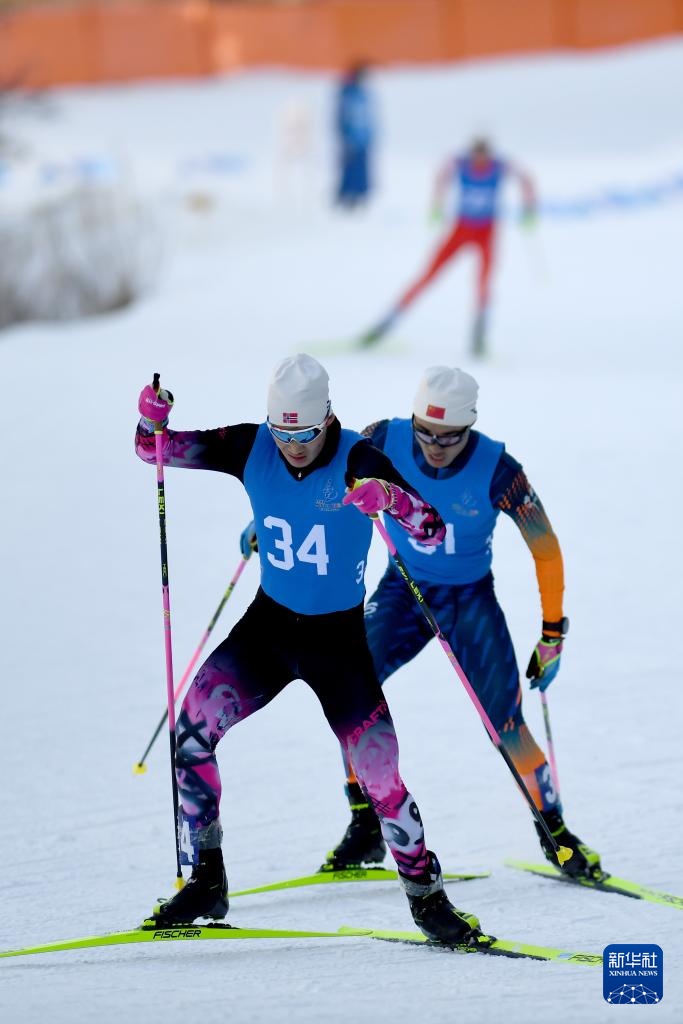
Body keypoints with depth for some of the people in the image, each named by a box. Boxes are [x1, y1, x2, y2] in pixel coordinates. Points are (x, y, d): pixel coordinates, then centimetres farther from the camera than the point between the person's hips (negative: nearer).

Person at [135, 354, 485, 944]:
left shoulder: (357, 461, -19)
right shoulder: (252, 448, -8)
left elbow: (433, 534, -26)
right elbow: (156, 448, -1)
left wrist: (393, 498, -47)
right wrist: (152, 416, -25)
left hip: (338, 636, -3)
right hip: (269, 624, 3)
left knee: (379, 773, -8)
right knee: (194, 726, -15)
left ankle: (426, 895, 14)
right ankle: (205, 880, -4)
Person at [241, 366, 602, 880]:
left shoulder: (496, 470, -24)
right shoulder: (386, 442, -19)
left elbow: (546, 549, -12)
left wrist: (553, 634, -10)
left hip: (471, 598, -2)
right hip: (403, 589, 2)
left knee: (505, 725, -10)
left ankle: (554, 831, 15)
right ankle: (366, 829, -6)